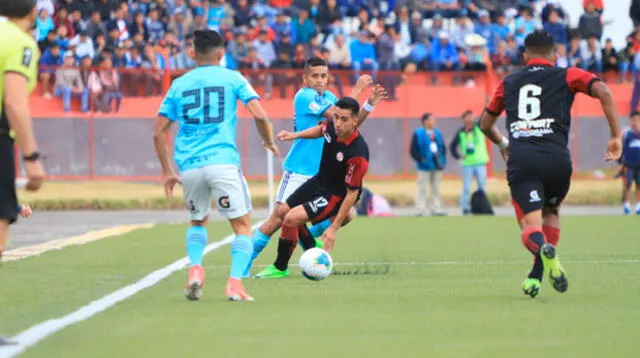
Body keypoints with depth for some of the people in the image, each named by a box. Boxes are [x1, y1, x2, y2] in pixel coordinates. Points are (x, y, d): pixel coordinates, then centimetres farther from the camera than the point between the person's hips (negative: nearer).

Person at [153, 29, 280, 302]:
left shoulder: (179, 84, 14)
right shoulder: (233, 79, 7)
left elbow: (159, 133, 11)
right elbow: (259, 115, -4)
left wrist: (167, 171, 19)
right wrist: (270, 143, 14)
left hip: (189, 166, 3)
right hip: (223, 162, -3)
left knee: (198, 221, 26)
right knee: (242, 226, 6)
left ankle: (195, 268, 1)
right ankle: (235, 283, -12)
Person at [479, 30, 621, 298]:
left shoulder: (509, 82, 23)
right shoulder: (566, 76, 15)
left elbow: (486, 124, 33)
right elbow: (603, 91, -1)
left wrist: (503, 144, 53)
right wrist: (616, 136, 1)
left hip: (520, 159, 0)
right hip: (556, 158, 0)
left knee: (530, 229, -3)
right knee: (551, 213, 26)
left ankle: (544, 248, -40)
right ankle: (537, 274, 10)